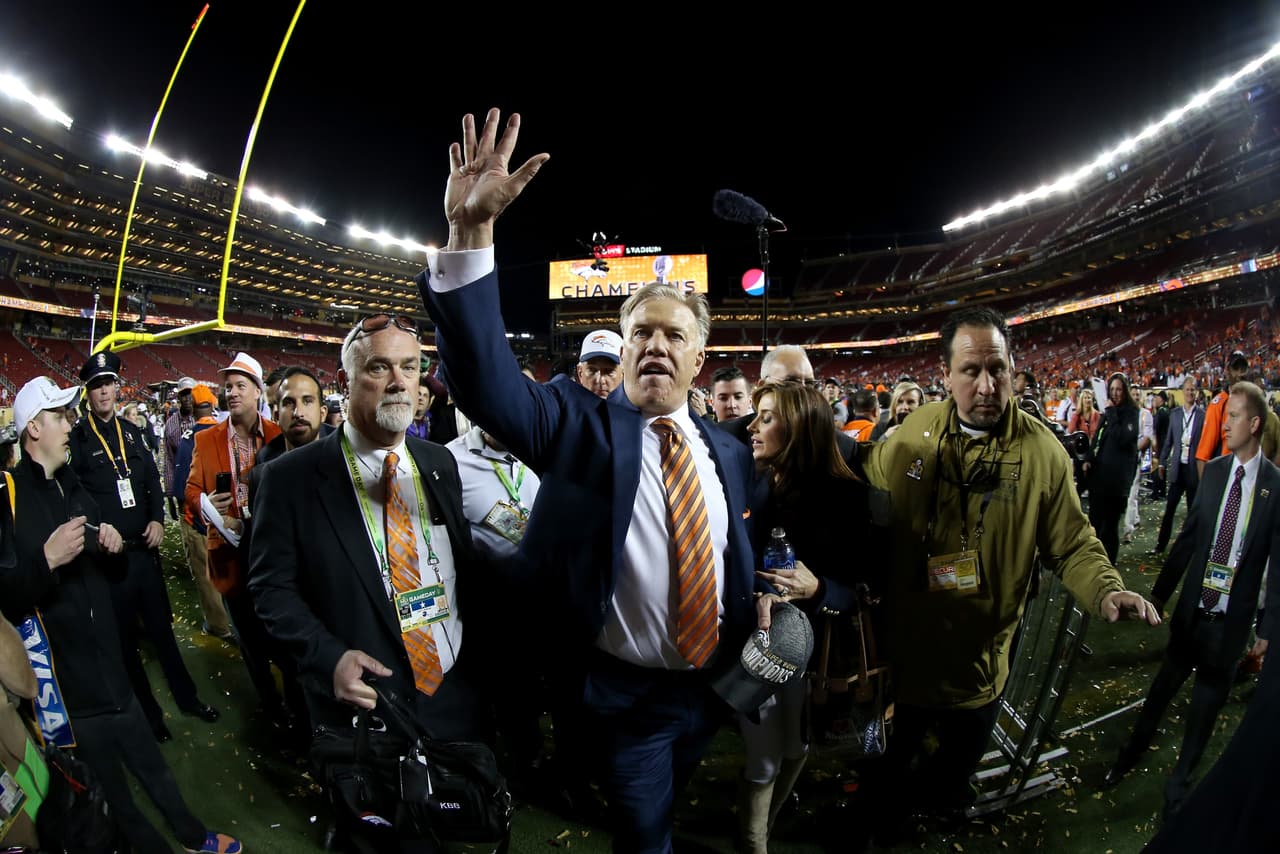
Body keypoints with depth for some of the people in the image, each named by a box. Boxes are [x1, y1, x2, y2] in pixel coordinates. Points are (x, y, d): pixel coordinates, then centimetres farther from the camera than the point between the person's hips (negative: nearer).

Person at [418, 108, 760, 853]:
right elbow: (486, 374, -31)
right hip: (627, 695, -4)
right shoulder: (578, 424, -14)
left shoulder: (730, 452, 1)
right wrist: (471, 233, -42)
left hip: (711, 686, 5)